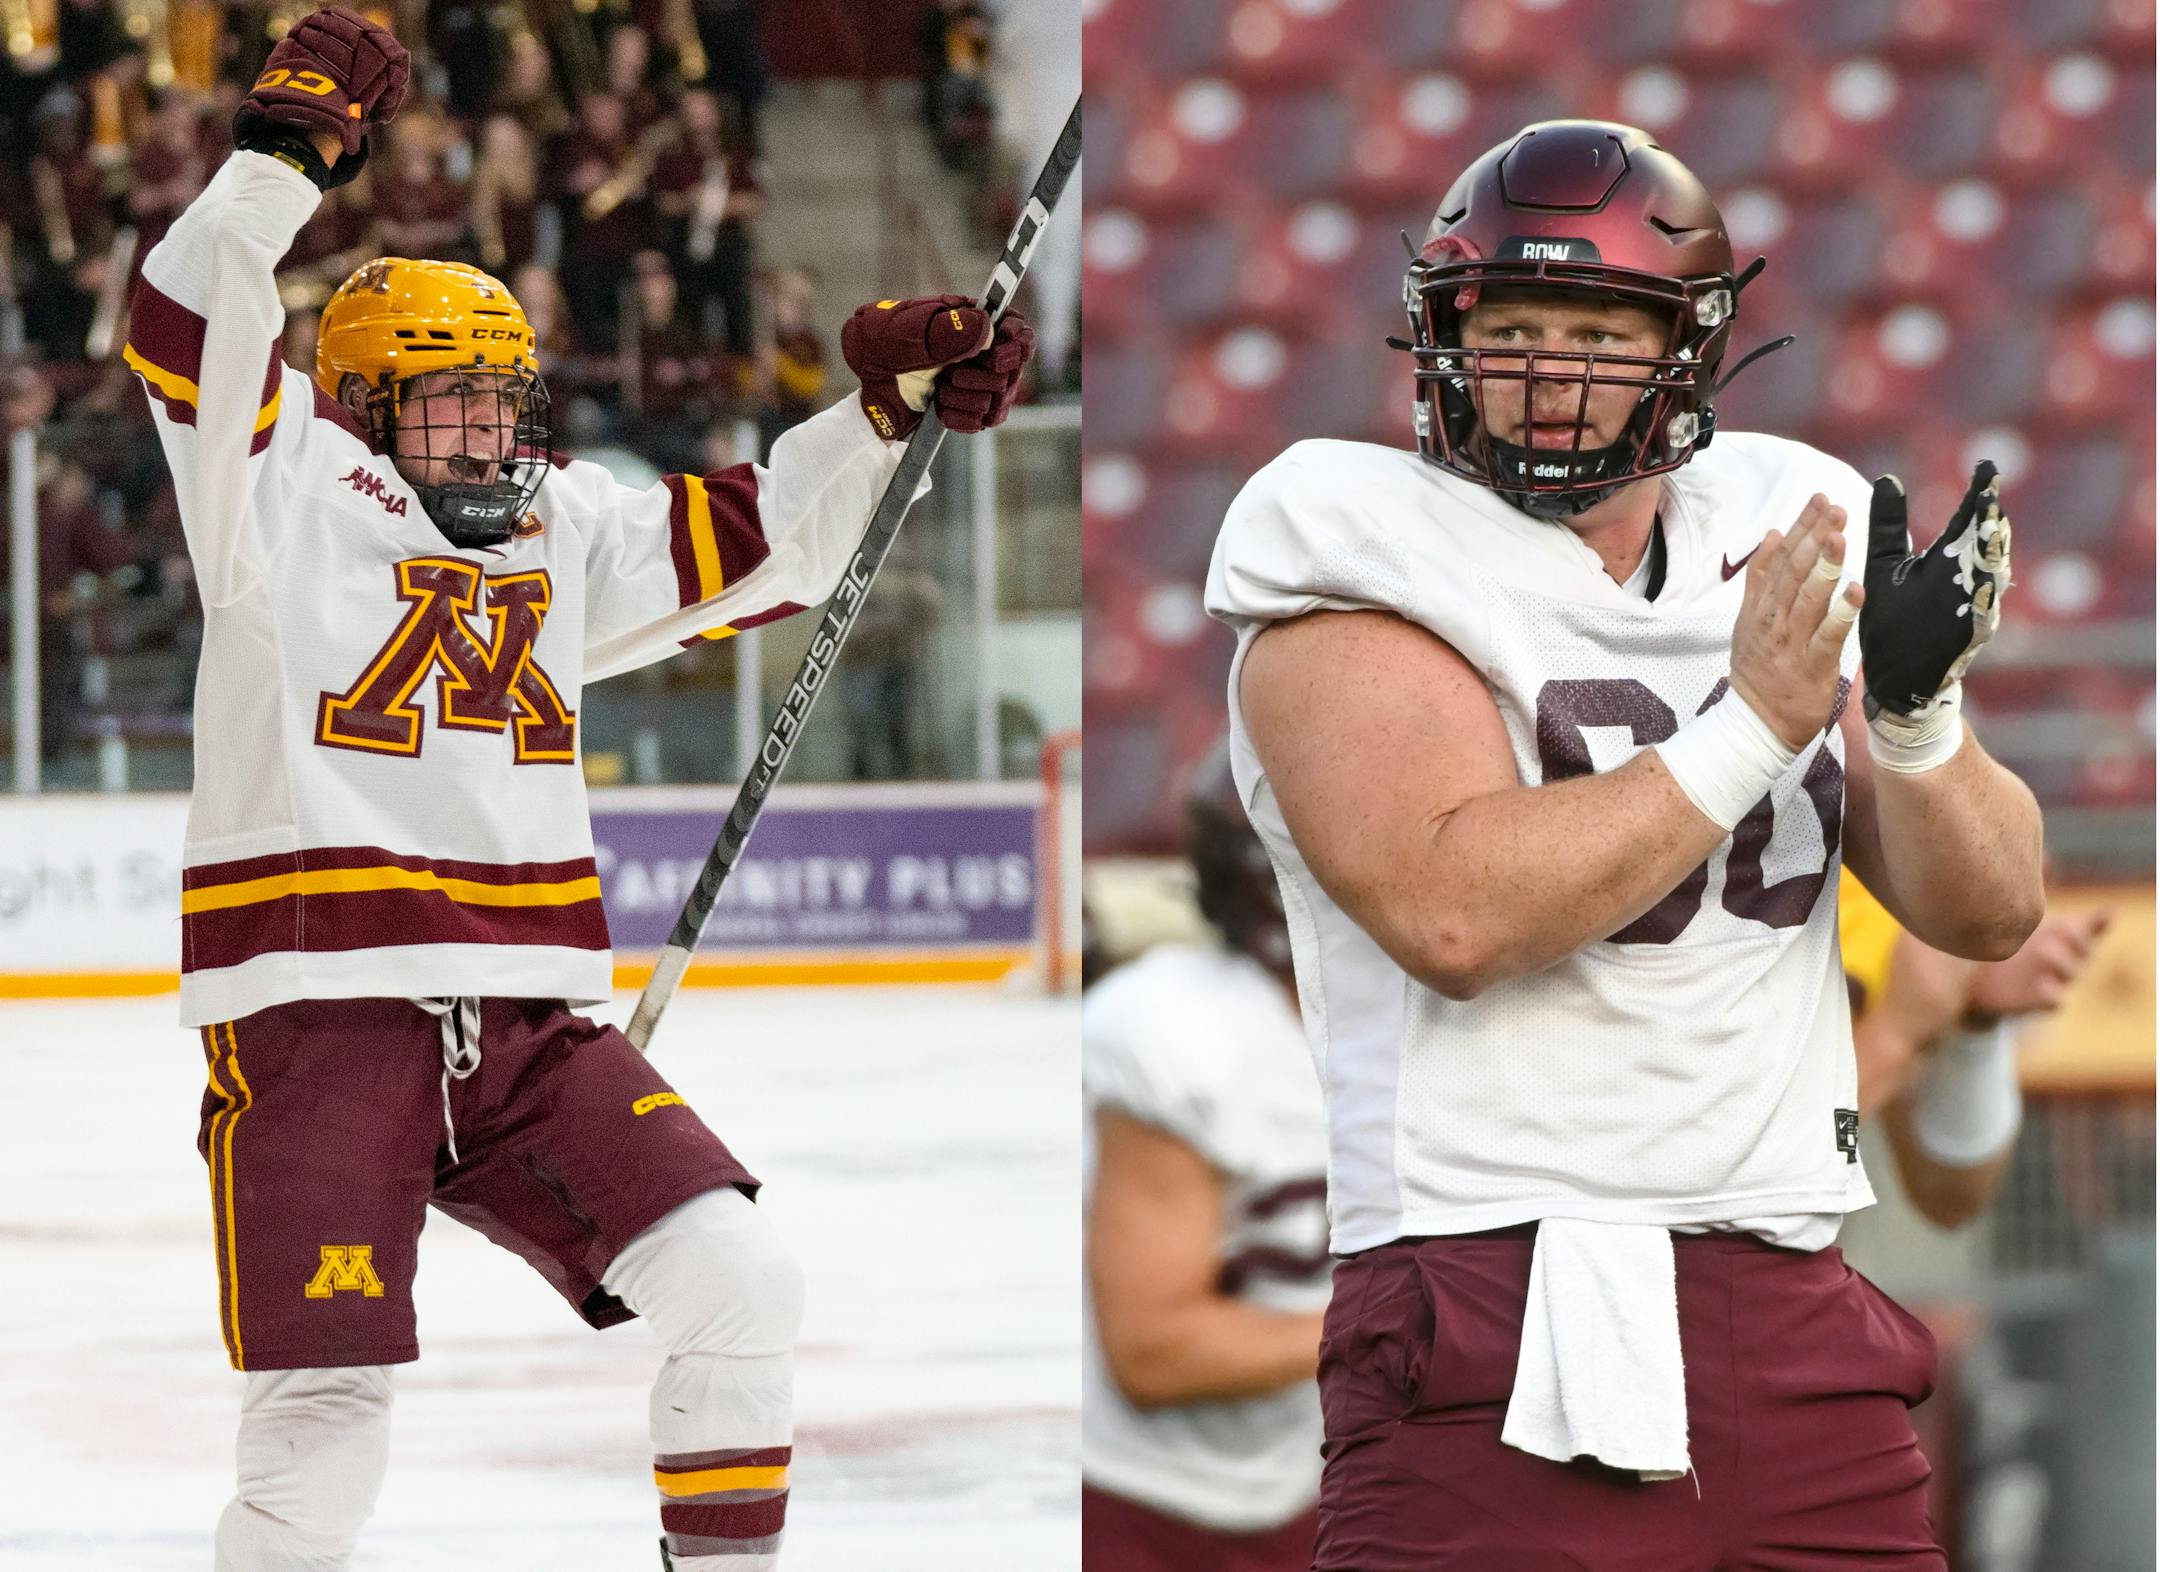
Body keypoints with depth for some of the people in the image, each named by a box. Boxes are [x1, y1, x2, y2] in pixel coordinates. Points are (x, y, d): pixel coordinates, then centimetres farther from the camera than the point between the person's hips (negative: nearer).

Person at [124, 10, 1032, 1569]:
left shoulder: (566, 531, 18)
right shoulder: (289, 496, 2)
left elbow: (757, 543, 24)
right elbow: (193, 335, -13)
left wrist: (890, 403, 14)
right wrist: (284, 152, -22)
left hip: (529, 1030, 5)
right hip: (316, 1026, -5)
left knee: (739, 1279, -8)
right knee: (324, 1438, -13)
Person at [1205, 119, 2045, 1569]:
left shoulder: (1779, 554, 14)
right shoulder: (1371, 580, -2)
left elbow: (1990, 913, 11)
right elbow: (1449, 915, -18)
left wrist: (1916, 712, -8)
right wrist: (1751, 729, -16)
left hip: (1799, 1323, 5)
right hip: (1508, 1341, -5)